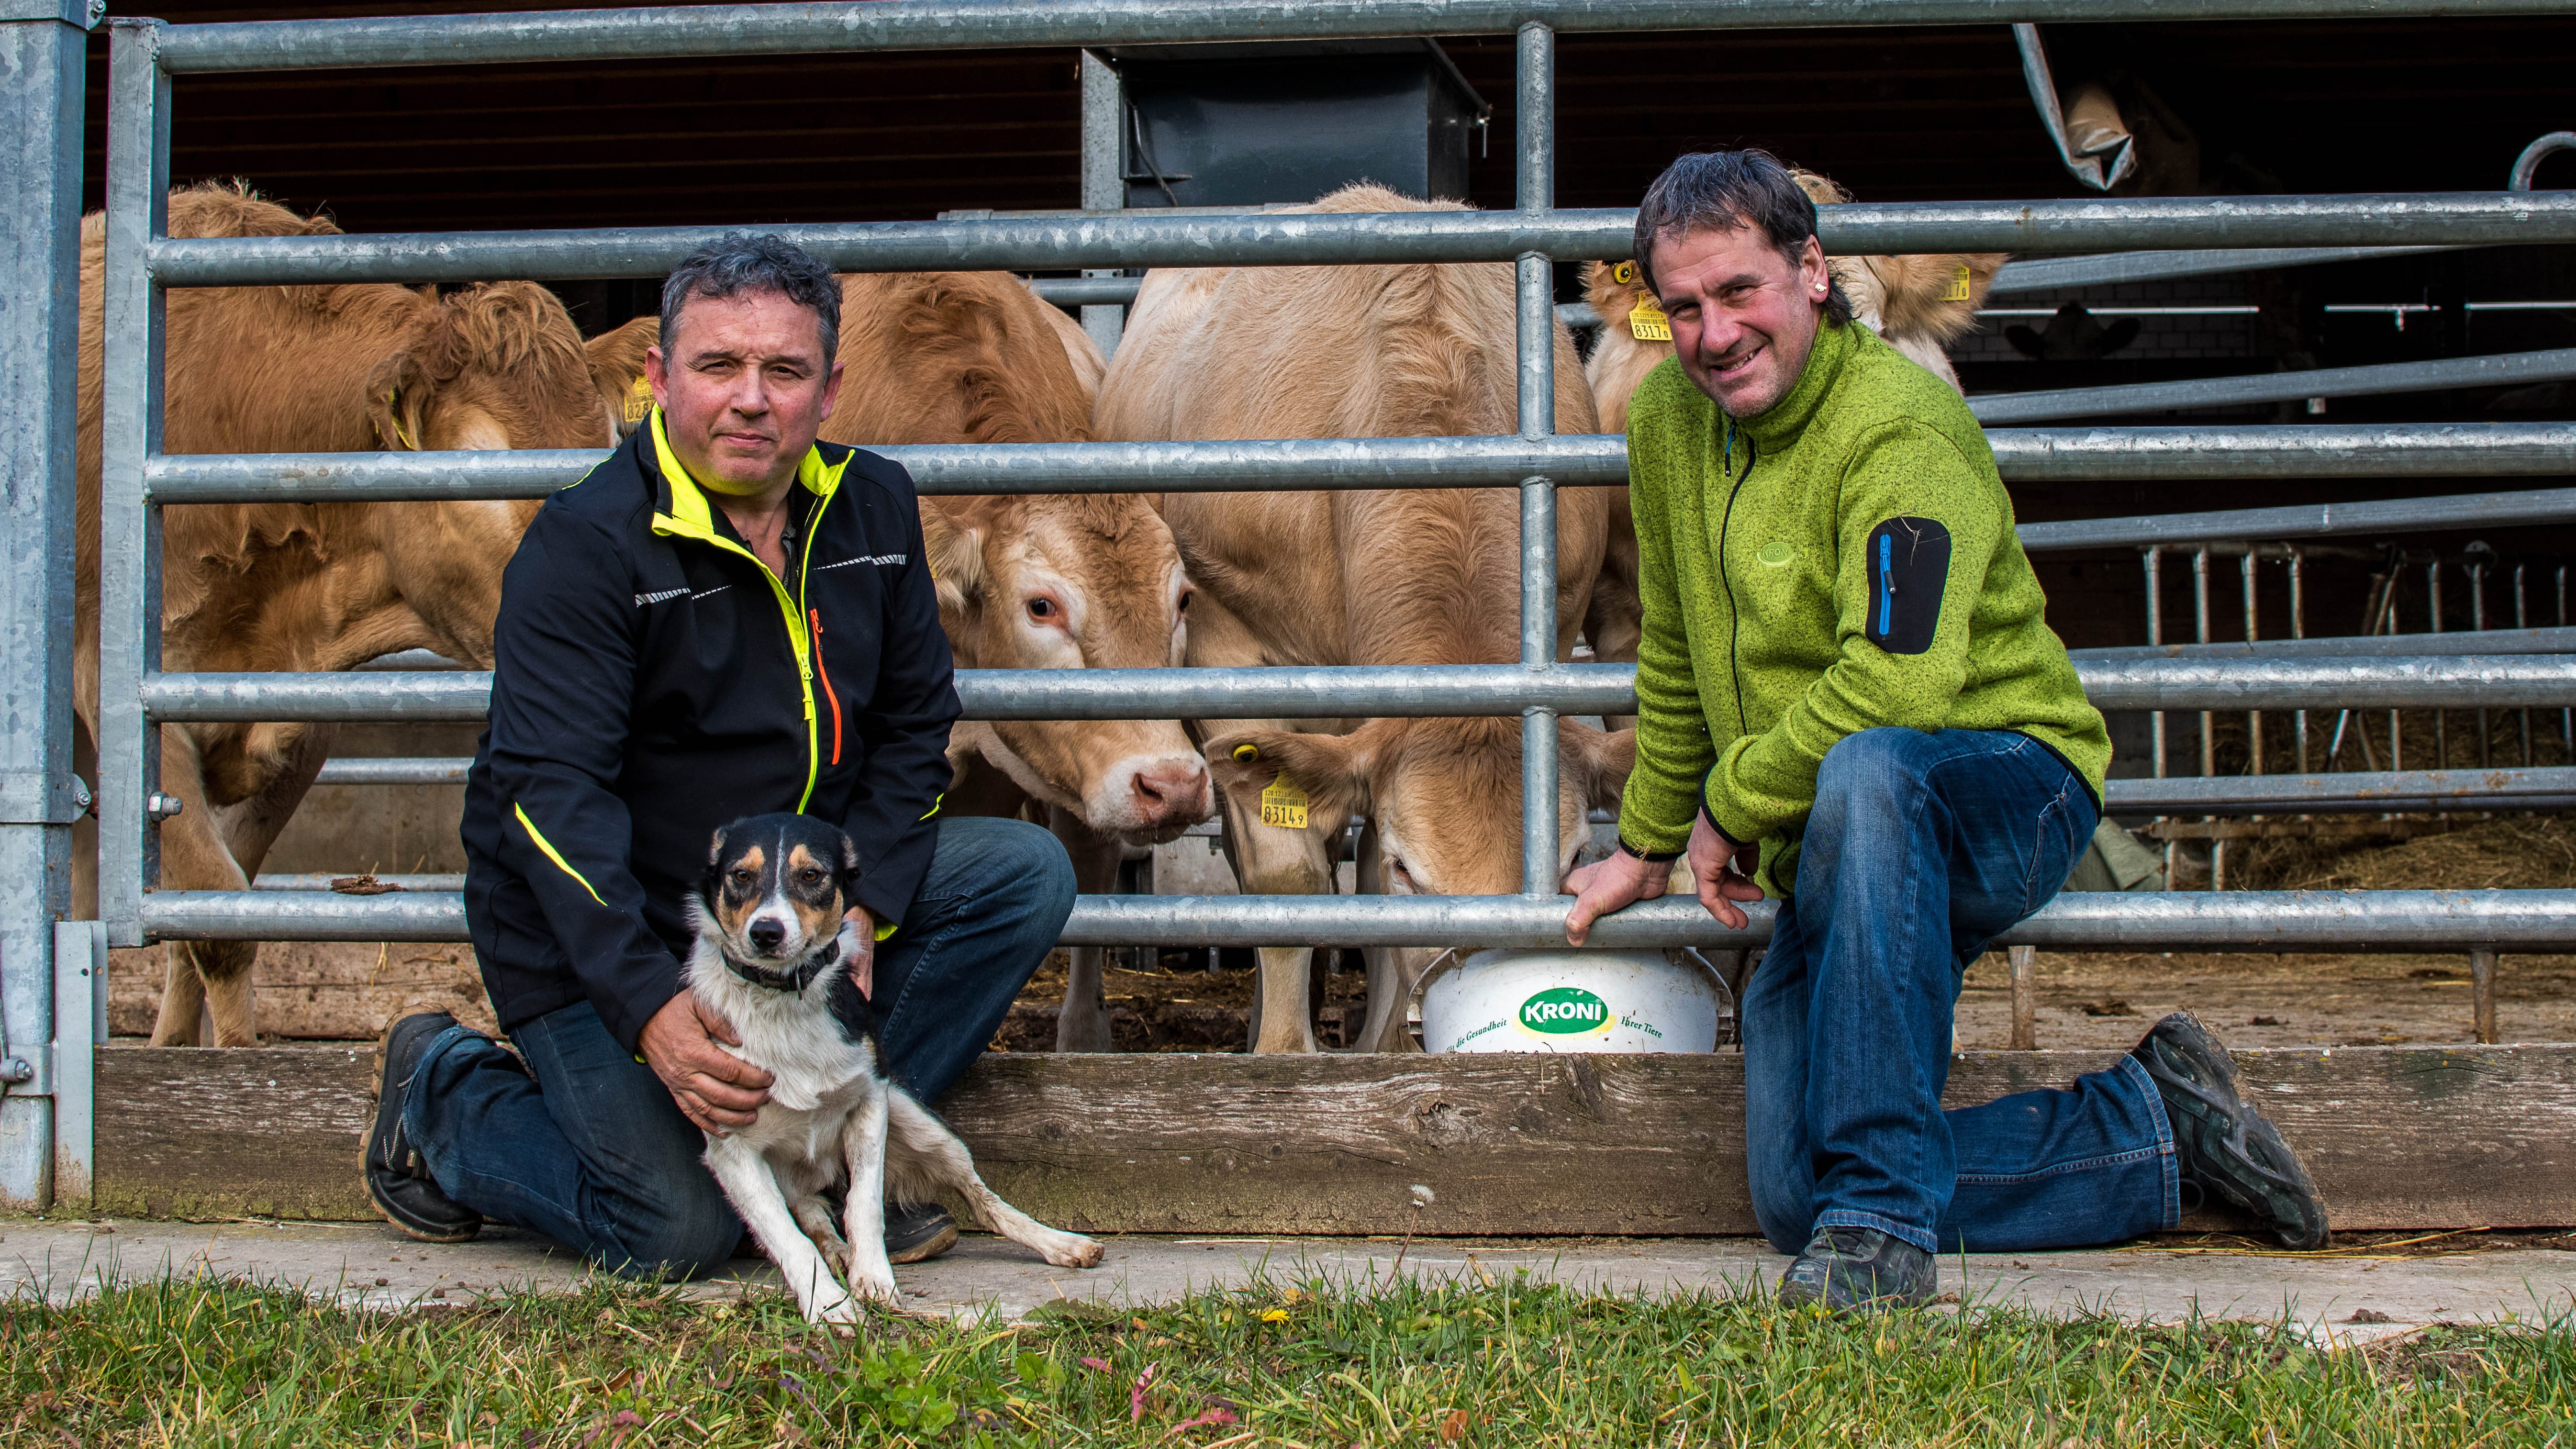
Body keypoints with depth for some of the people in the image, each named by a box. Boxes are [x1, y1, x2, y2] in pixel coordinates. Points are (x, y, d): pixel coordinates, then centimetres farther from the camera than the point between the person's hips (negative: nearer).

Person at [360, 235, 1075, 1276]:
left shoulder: (872, 509, 1)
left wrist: (860, 908, -11)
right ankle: (442, 1093, 11)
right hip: (595, 924, -6)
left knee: (1027, 873, -8)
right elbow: (553, 793, -26)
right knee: (679, 1234, -16)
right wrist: (651, 1012, -37)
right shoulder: (587, 544, -19)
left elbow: (915, 724, 7)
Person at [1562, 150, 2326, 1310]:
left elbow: (1897, 687, -31)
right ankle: (2156, 1129, 11)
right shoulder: (1668, 418, 3)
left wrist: (1734, 801, -19)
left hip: (2010, 788, -7)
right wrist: (1648, 843, 26)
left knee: (1867, 771, -44)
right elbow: (1678, 655, 18)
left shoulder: (1900, 429, -20)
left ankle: (1884, 1217, -38)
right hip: (1829, 863, 7)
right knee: (1794, 1204, -6)